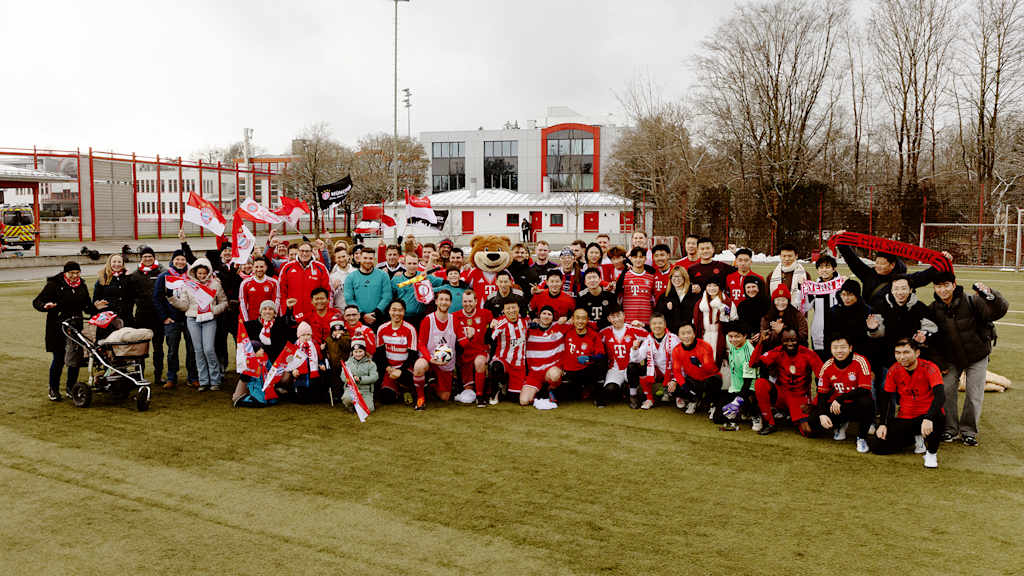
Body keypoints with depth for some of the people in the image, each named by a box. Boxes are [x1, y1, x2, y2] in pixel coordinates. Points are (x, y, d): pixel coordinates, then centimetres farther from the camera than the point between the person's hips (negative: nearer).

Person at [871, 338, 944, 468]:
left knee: (934, 417, -42)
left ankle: (931, 453, -12)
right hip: (904, 418, 5)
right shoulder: (894, 370, -2)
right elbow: (886, 398, 7)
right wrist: (883, 424, -3)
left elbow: (940, 396, -29)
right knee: (878, 447, -8)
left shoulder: (929, 368, -16)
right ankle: (916, 438, 17)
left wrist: (928, 418, -44)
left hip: (926, 414, -4)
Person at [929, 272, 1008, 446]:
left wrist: (990, 295, -50)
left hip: (977, 357, -2)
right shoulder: (933, 310, -10)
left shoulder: (972, 301, -20)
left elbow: (999, 311, -31)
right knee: (946, 391, -3)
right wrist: (939, 363, -4)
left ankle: (968, 431, 16)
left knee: (974, 395, -1)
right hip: (951, 359, 2)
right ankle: (949, 429, 15)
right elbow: (931, 339, -1)